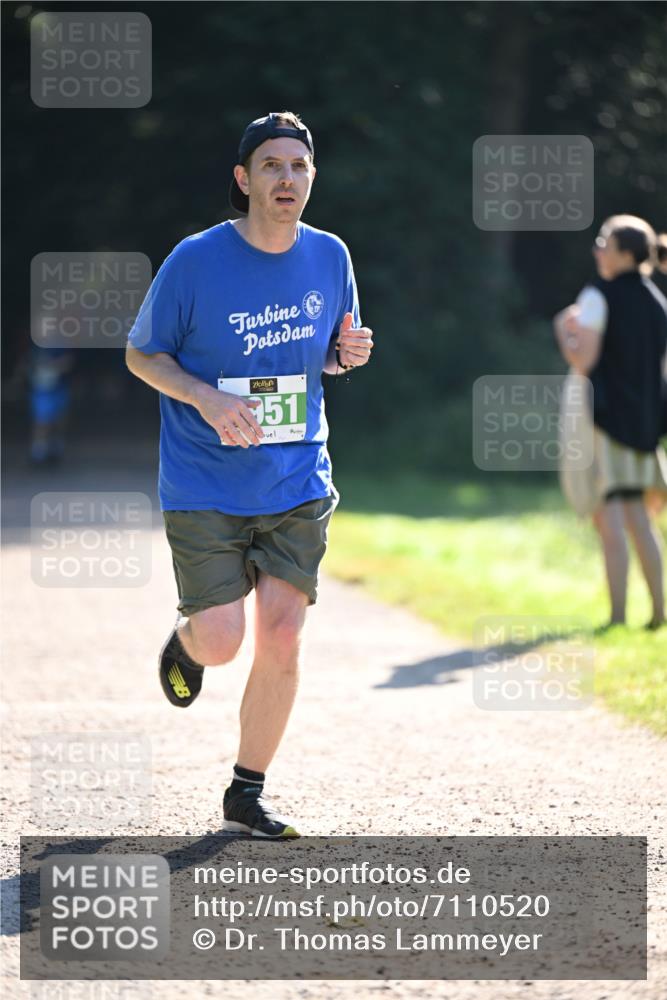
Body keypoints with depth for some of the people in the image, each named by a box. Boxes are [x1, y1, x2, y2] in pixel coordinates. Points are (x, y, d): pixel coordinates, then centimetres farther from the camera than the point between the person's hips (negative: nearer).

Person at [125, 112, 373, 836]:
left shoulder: (328, 256, 3)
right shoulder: (195, 260, -10)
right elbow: (140, 354, -1)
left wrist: (348, 353, -6)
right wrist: (208, 398, -18)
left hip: (297, 486, 3)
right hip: (205, 489, -3)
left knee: (281, 640, -3)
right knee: (220, 642, -9)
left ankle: (246, 796, 13)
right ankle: (184, 640, 31)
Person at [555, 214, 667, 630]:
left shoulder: (599, 297, -11)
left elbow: (582, 361, -15)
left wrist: (564, 331, 1)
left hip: (601, 412, -7)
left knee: (609, 516, -7)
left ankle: (618, 614, -11)